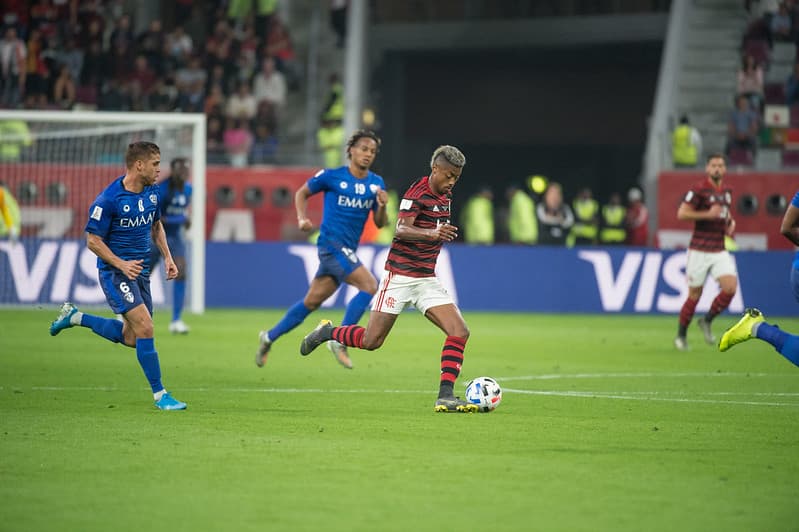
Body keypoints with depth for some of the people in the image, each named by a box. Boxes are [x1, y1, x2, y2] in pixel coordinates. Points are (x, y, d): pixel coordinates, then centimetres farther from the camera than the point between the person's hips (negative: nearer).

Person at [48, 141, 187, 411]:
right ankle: (159, 394, -9)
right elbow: (93, 240, -13)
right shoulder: (109, 199, -18)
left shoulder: (152, 192, 3)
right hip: (114, 272, -8)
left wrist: (167, 257, 10)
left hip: (140, 271, 8)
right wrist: (121, 264, -22)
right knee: (145, 328, -18)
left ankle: (75, 316, 31)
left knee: (131, 338, 12)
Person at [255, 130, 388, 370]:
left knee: (312, 301, 13)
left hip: (347, 250, 6)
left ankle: (270, 337, 29)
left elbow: (379, 224, 9)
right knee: (369, 285, -22)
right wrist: (302, 218, -5)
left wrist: (382, 206, -12)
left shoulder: (376, 183, 8)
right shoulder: (331, 176, -4)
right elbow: (302, 192, 10)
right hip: (332, 242, -6)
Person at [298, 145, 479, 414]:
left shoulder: (445, 196, 10)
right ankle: (326, 332, 24)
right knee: (371, 341, -3)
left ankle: (445, 396, -9)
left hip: (427, 279, 7)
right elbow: (402, 229, -29)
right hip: (400, 276, -7)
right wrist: (431, 233, -44)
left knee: (460, 332, -10)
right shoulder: (417, 192, -14)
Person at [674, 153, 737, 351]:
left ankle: (707, 321, 10)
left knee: (730, 287, -13)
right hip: (699, 251, -5)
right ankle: (680, 335, 19)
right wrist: (708, 214, -22)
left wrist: (730, 222, 8)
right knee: (694, 295, 1)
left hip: (720, 251, 5)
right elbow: (681, 213, -15)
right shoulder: (699, 189, -10)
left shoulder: (727, 191, 11)